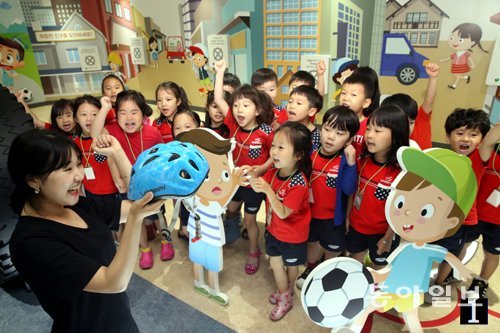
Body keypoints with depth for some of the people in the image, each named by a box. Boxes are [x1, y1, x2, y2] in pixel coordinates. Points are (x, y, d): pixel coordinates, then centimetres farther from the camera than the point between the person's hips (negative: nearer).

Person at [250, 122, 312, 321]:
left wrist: (268, 190, -45)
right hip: (273, 229, 6)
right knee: (275, 262, 20)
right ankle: (283, 293, 47)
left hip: (293, 235, -5)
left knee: (291, 265, 21)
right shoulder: (273, 172, -14)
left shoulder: (299, 184, -33)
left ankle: (287, 293, 49)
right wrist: (252, 176, -23)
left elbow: (283, 213, -33)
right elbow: (260, 189, -2)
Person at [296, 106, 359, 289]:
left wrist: (351, 164, -37)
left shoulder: (345, 160, -20)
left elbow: (349, 189, -29)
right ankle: (311, 269, 58)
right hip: (309, 212, 3)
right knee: (311, 242, 28)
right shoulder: (310, 152, -12)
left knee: (332, 250, 20)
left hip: (333, 216, -3)